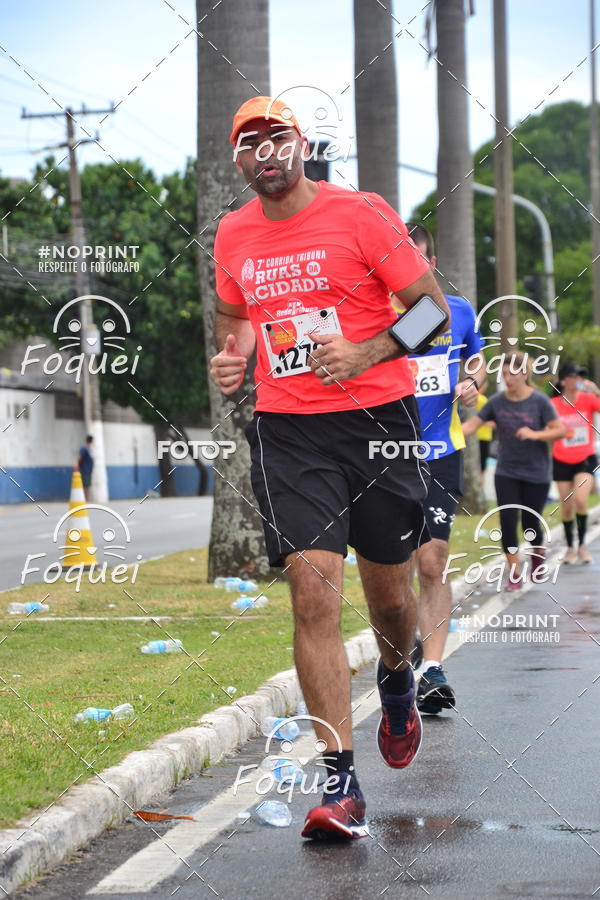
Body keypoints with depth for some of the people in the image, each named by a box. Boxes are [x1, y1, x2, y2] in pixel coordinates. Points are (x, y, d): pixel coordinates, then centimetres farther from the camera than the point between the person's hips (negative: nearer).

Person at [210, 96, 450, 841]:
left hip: (378, 421, -2)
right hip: (286, 432, 2)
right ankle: (340, 785, -11)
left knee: (388, 594, 11)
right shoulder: (232, 236, 8)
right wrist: (231, 357, 5)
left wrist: (364, 353, -18)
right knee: (313, 596, -13)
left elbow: (433, 308, -3)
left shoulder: (361, 214, -5)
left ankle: (395, 682, 48)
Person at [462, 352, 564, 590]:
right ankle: (515, 573, 3)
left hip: (536, 474, -2)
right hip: (506, 473, 2)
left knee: (530, 523, 3)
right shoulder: (497, 402, -2)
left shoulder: (539, 401, -9)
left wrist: (534, 434, -23)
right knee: (507, 521, -8)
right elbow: (473, 424, -5)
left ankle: (538, 556, 36)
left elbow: (559, 431, -7)